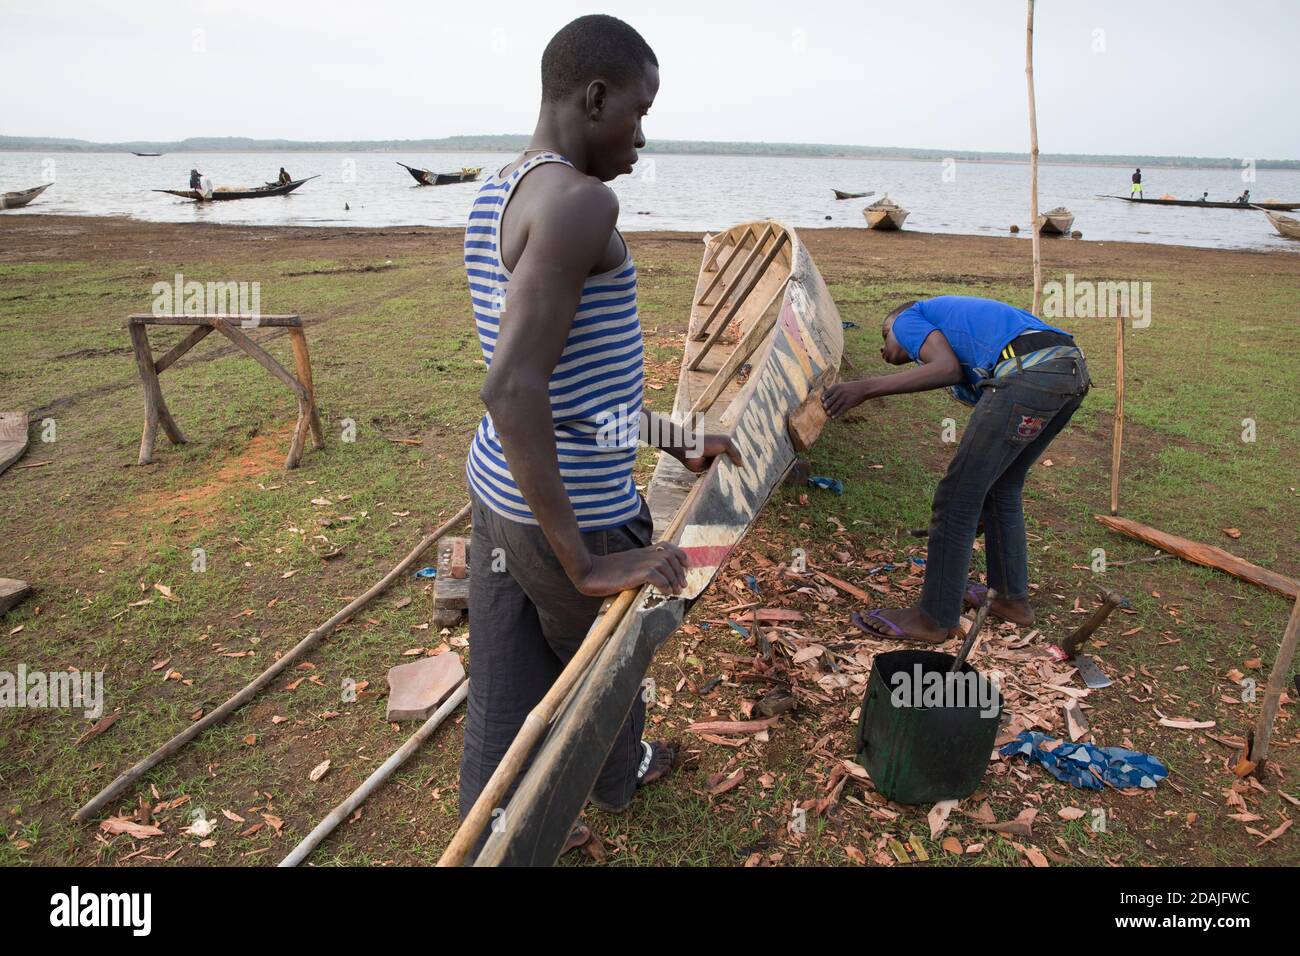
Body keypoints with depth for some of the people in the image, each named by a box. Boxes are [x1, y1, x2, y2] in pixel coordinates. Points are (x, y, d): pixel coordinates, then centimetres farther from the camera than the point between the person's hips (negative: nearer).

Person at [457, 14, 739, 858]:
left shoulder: (495, 200, 9)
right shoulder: (579, 202, -22)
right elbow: (513, 388, -32)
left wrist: (678, 442, 18)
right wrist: (586, 564, -28)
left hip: (499, 490, 7)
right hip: (577, 513, -7)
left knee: (503, 709, 18)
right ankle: (620, 776, 54)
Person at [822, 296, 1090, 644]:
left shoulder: (908, 319, 15)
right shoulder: (956, 327, 38)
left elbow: (948, 368, -7)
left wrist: (868, 387, -7)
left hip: (1027, 373, -9)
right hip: (1074, 371, 9)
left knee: (957, 495, 1)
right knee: (1002, 488, 25)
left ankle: (935, 619, 11)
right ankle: (1010, 597, 36)